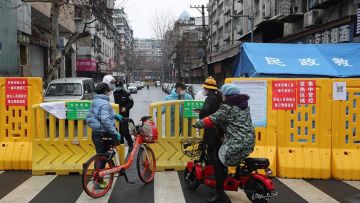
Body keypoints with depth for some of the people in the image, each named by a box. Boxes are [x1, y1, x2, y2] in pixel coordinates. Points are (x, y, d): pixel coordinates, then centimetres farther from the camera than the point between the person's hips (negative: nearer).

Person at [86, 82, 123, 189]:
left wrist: (115, 115, 17)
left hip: (95, 132, 9)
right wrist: (115, 133, -26)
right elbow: (106, 120, -30)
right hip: (103, 133, -9)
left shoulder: (95, 102, 11)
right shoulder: (105, 103, -19)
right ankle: (99, 181, 9)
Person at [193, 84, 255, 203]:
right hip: (249, 142, 9)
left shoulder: (227, 107, -10)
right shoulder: (244, 104, 14)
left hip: (236, 144, -9)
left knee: (219, 163, 6)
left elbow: (212, 120, -11)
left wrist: (197, 124, 4)